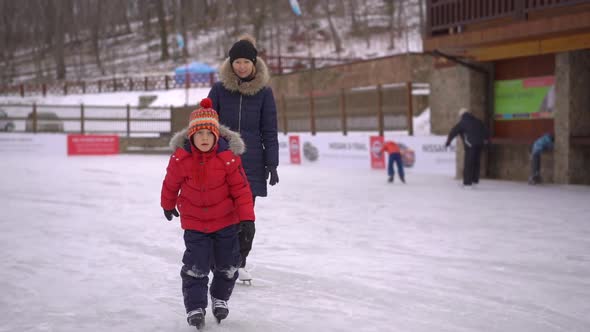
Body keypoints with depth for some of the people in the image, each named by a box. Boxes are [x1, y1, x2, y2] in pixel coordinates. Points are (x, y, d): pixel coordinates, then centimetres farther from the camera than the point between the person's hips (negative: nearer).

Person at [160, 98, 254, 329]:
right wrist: (168, 206, 17)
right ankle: (195, 308, 8)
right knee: (195, 266, -4)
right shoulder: (180, 158, -17)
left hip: (226, 220, 1)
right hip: (194, 222, 0)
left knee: (227, 265, 12)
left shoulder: (228, 157, -20)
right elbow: (171, 184, 2)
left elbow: (241, 189, -14)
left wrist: (247, 219, -19)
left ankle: (220, 299, 36)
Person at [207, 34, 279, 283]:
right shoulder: (220, 89, 2)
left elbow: (269, 130, 5)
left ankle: (240, 263, 18)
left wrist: (272, 164, 1)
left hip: (251, 162, 0)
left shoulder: (263, 91, 3)